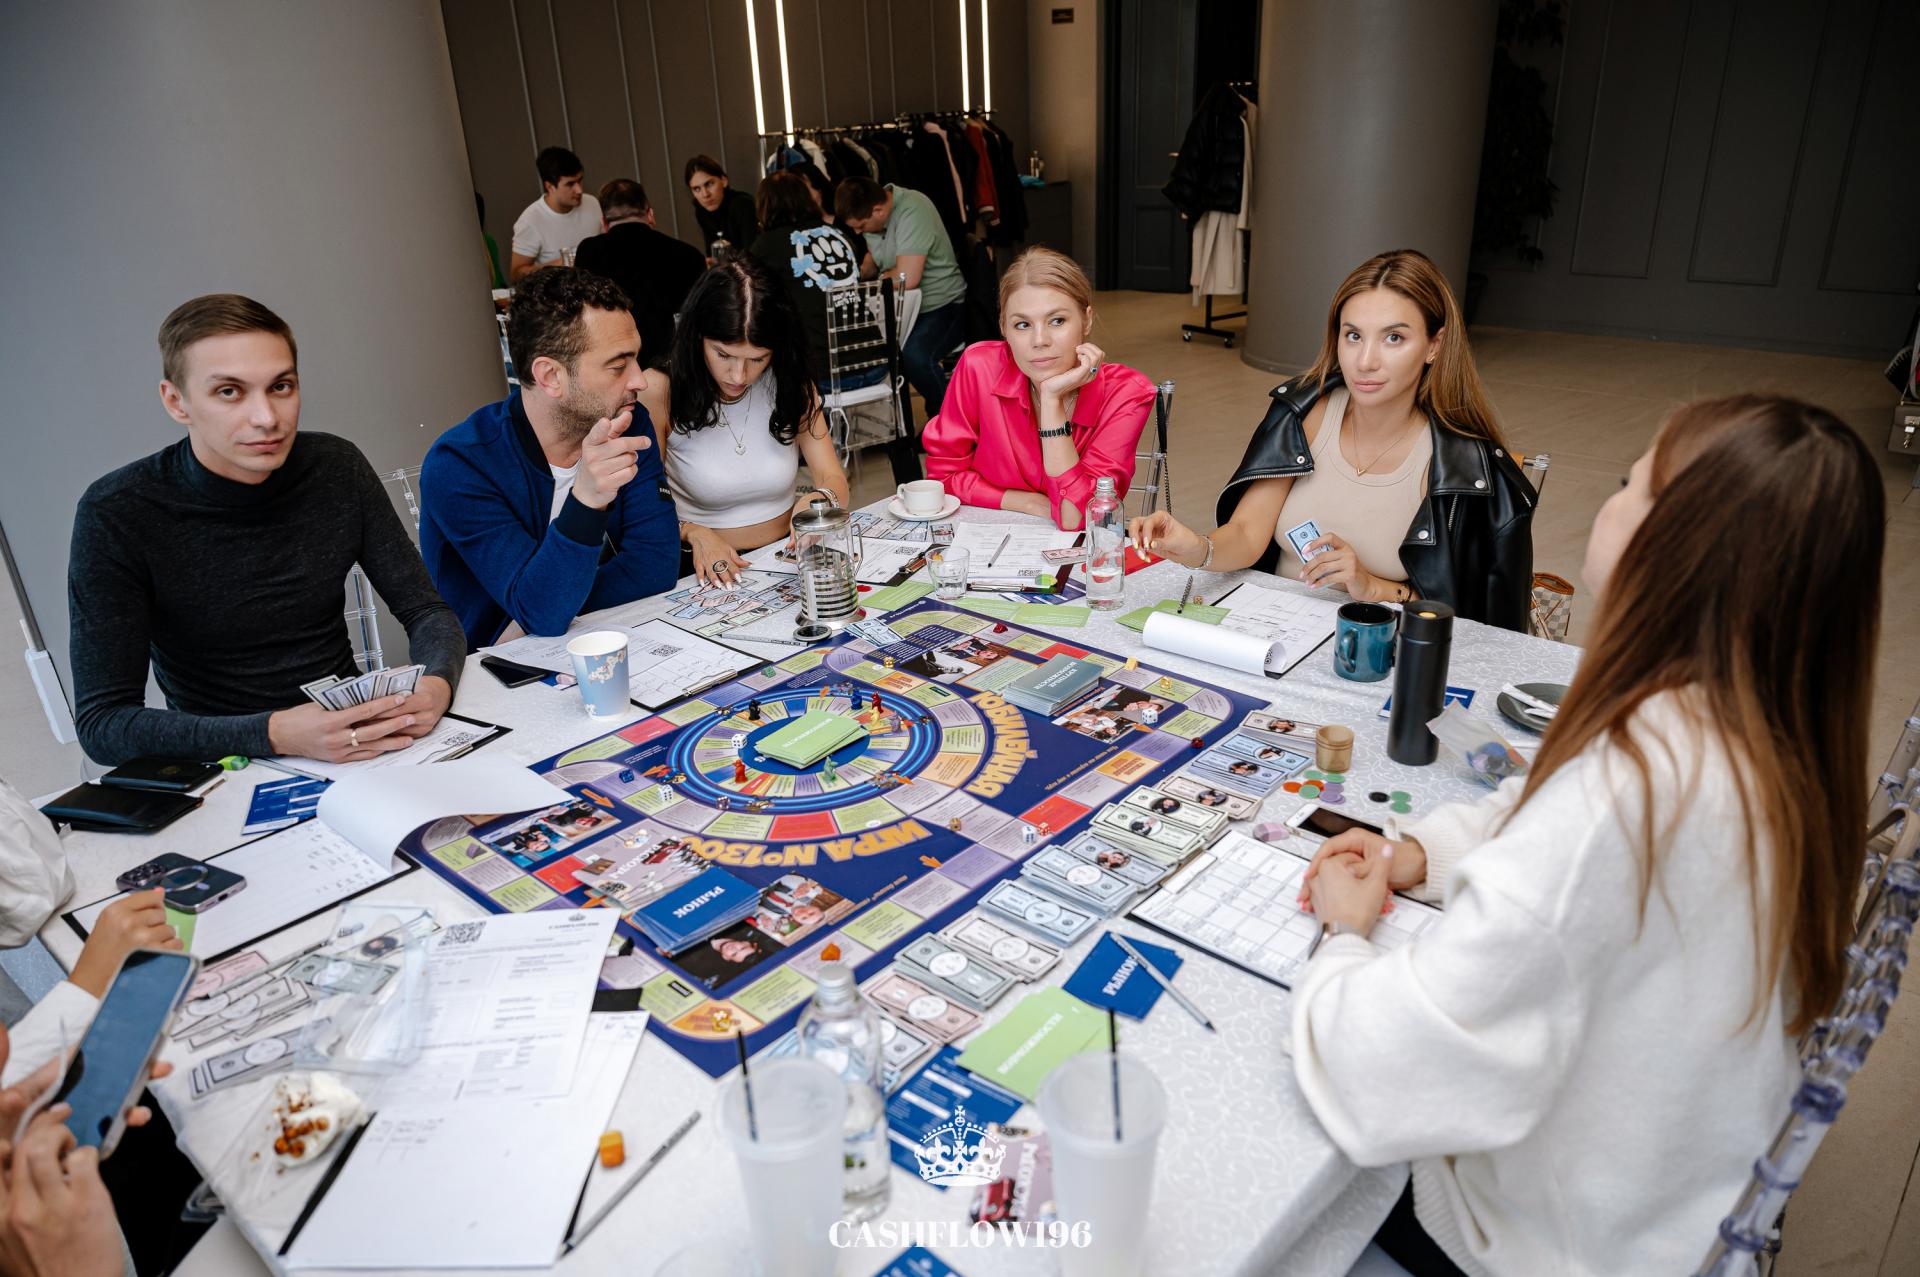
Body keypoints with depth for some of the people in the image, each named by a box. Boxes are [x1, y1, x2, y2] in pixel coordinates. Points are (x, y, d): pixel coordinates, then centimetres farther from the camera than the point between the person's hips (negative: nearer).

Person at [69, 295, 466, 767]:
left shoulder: (337, 469, -3)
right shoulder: (116, 513, -13)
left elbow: (426, 610, 2)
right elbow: (102, 723, -16)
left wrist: (436, 684, -21)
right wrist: (275, 734, -32)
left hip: (354, 744, 3)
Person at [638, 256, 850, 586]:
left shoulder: (791, 383, 0)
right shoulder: (660, 392, -9)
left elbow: (835, 481, -2)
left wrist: (818, 500, -26)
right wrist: (692, 533, -27)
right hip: (710, 571, -3)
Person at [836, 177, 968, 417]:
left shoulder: (912, 212, -22)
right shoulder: (870, 213, 3)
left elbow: (907, 277, -29)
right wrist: (858, 273, -1)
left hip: (941, 307, -8)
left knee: (915, 355, -34)